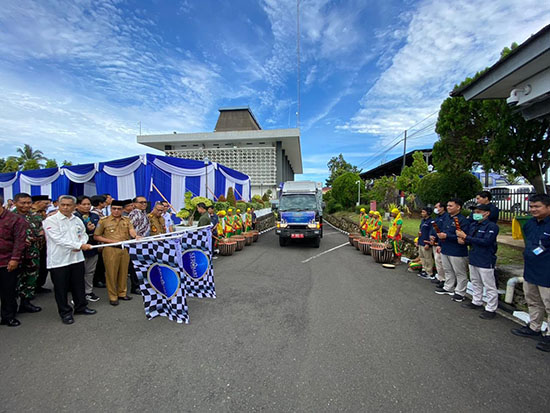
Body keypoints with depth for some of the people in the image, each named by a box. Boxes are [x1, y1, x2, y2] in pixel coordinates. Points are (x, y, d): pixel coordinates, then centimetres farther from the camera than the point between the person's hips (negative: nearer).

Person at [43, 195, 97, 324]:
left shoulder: (77, 220, 8)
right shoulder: (50, 220, -9)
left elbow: (83, 235, 16)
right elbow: (58, 239, -18)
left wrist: (80, 245, -6)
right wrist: (79, 245, -19)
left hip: (77, 258, 5)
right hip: (59, 260, -5)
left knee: (78, 285, 16)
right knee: (61, 288, 7)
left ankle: (81, 307, 32)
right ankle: (65, 312, 22)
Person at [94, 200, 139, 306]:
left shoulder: (127, 220, 11)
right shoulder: (104, 221, 1)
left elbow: (131, 231, -4)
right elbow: (96, 236, 1)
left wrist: (136, 235, -27)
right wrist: (111, 241, -11)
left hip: (125, 249, 3)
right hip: (111, 250, -3)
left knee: (123, 272, 12)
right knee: (111, 273, 2)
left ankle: (122, 293, 28)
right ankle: (113, 296, 16)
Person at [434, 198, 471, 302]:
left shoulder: (463, 220, -16)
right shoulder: (447, 218, 11)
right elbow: (442, 231, 18)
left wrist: (447, 236, -25)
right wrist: (440, 245, 16)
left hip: (457, 252, -9)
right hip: (445, 250, 9)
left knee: (460, 273, 5)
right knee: (448, 271, 20)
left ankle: (460, 293, 16)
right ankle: (448, 288, 34)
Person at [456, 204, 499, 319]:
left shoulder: (492, 226, -14)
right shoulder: (473, 225, 7)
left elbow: (486, 241, -25)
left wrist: (466, 237, -24)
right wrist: (463, 240, -9)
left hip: (486, 261, -8)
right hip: (473, 259, 8)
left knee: (489, 286, 4)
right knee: (475, 282, 21)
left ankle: (491, 309, 16)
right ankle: (477, 302, 36)